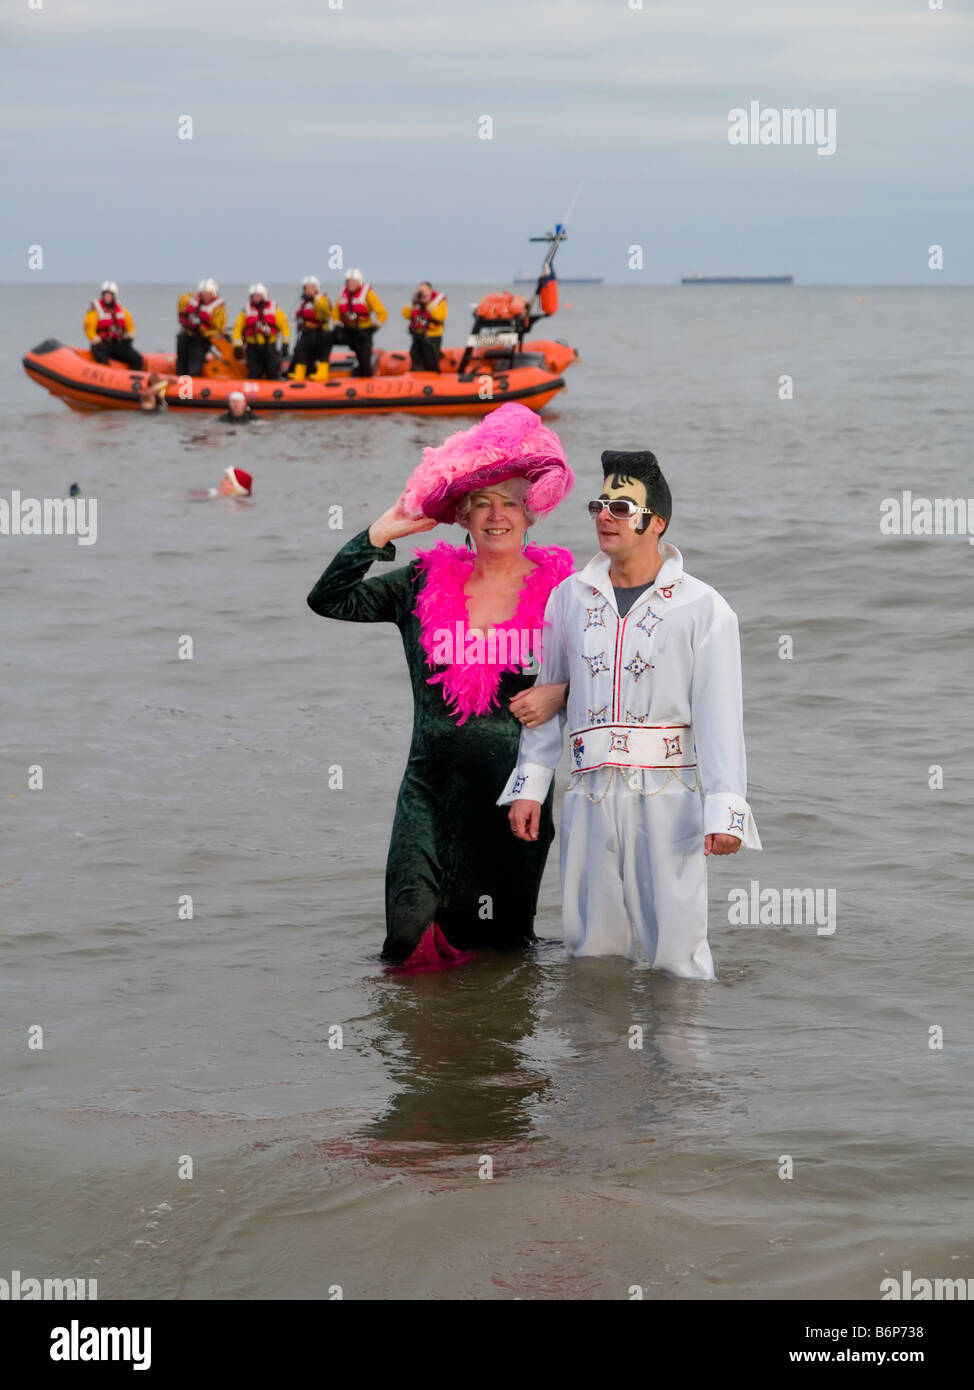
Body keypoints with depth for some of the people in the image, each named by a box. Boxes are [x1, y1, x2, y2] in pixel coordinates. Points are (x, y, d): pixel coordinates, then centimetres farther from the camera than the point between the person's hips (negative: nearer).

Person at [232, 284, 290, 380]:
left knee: (272, 374, -1)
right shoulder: (246, 312, 5)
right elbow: (237, 329, 4)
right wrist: (237, 346, -5)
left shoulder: (274, 310, 4)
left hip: (269, 347, 0)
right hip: (253, 347, 0)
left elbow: (285, 327, 5)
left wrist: (285, 344, -2)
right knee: (254, 375, -2)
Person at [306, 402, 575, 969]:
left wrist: (561, 694, -13)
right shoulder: (426, 584, 2)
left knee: (504, 943, 8)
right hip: (434, 789, 1)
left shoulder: (561, 591, -2)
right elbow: (327, 600, 1)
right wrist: (380, 534, -6)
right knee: (410, 941, -7)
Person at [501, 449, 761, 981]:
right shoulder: (569, 597, 13)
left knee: (675, 949, -6)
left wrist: (724, 810, -15)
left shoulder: (702, 607, 0)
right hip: (590, 797, 4)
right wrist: (529, 786, 10)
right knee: (591, 943, 6)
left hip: (669, 796, -4)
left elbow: (720, 713, -6)